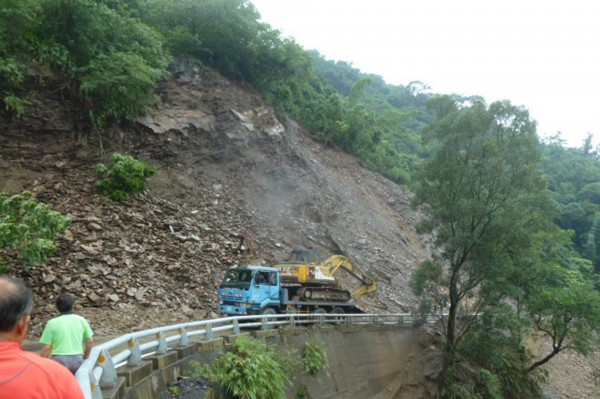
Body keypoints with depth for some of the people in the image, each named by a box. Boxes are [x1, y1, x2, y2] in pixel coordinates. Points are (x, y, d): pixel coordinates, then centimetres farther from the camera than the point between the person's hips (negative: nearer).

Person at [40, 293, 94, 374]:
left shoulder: (52, 323, -1)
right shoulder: (81, 320, 6)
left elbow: (46, 347, -4)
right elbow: (90, 341, 9)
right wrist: (85, 357, 24)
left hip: (60, 360, -2)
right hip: (78, 359, 2)